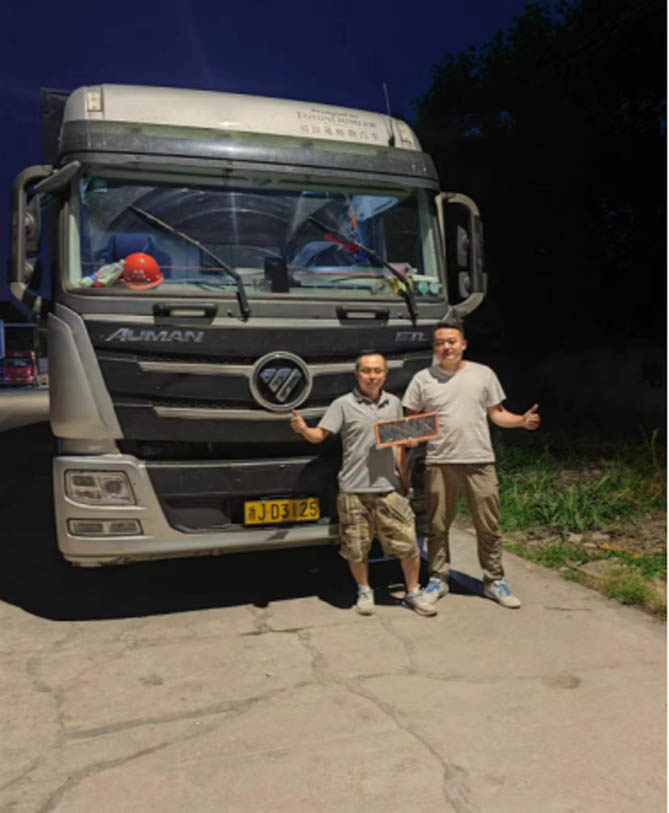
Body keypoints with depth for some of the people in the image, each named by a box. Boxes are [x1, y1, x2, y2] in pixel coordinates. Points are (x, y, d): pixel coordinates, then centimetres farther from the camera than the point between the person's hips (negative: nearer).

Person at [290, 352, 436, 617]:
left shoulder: (394, 403, 11)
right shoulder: (343, 405, -2)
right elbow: (319, 435, -8)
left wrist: (403, 480, 12)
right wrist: (303, 429, -28)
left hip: (388, 488, 3)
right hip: (353, 489, -3)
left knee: (408, 544, 3)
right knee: (356, 548, 6)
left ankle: (413, 592, 24)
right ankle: (364, 591, 30)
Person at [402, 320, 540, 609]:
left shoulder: (483, 374, 8)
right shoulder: (423, 379, 5)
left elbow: (496, 413, 11)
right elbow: (409, 419, 7)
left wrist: (521, 421, -6)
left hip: (480, 462, 1)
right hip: (440, 463, 0)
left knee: (489, 526, 7)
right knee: (438, 526, 8)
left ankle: (494, 581, 22)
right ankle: (438, 579, 24)